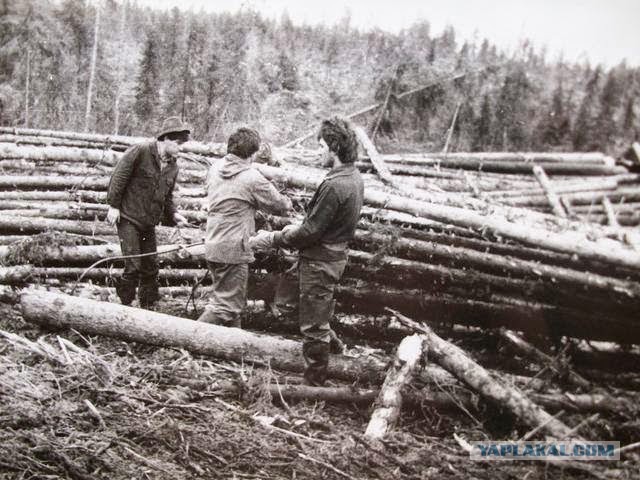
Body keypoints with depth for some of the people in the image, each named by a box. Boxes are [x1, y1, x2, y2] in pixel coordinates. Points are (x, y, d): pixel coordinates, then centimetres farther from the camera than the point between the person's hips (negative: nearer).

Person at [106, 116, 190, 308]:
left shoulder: (172, 166, 9)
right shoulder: (140, 152, -12)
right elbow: (118, 177, -10)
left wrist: (173, 215, 2)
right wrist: (113, 205, -12)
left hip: (149, 224, 7)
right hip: (129, 219, -7)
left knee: (151, 267, 10)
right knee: (133, 266, -10)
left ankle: (148, 307, 22)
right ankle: (125, 304, 7)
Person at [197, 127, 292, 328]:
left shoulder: (214, 169, 5)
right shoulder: (252, 178, -16)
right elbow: (279, 205, -4)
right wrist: (288, 202, 20)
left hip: (212, 246, 8)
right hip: (233, 250, -8)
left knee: (236, 303, 20)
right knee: (225, 305, -1)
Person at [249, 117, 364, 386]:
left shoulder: (334, 186, -27)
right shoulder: (354, 177, 4)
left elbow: (310, 233, -24)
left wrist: (272, 239, -14)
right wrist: (298, 228, 12)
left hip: (319, 263, -10)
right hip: (333, 256, 10)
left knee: (313, 326, 4)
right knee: (320, 318, 24)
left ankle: (314, 381, 18)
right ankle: (318, 373, 39)